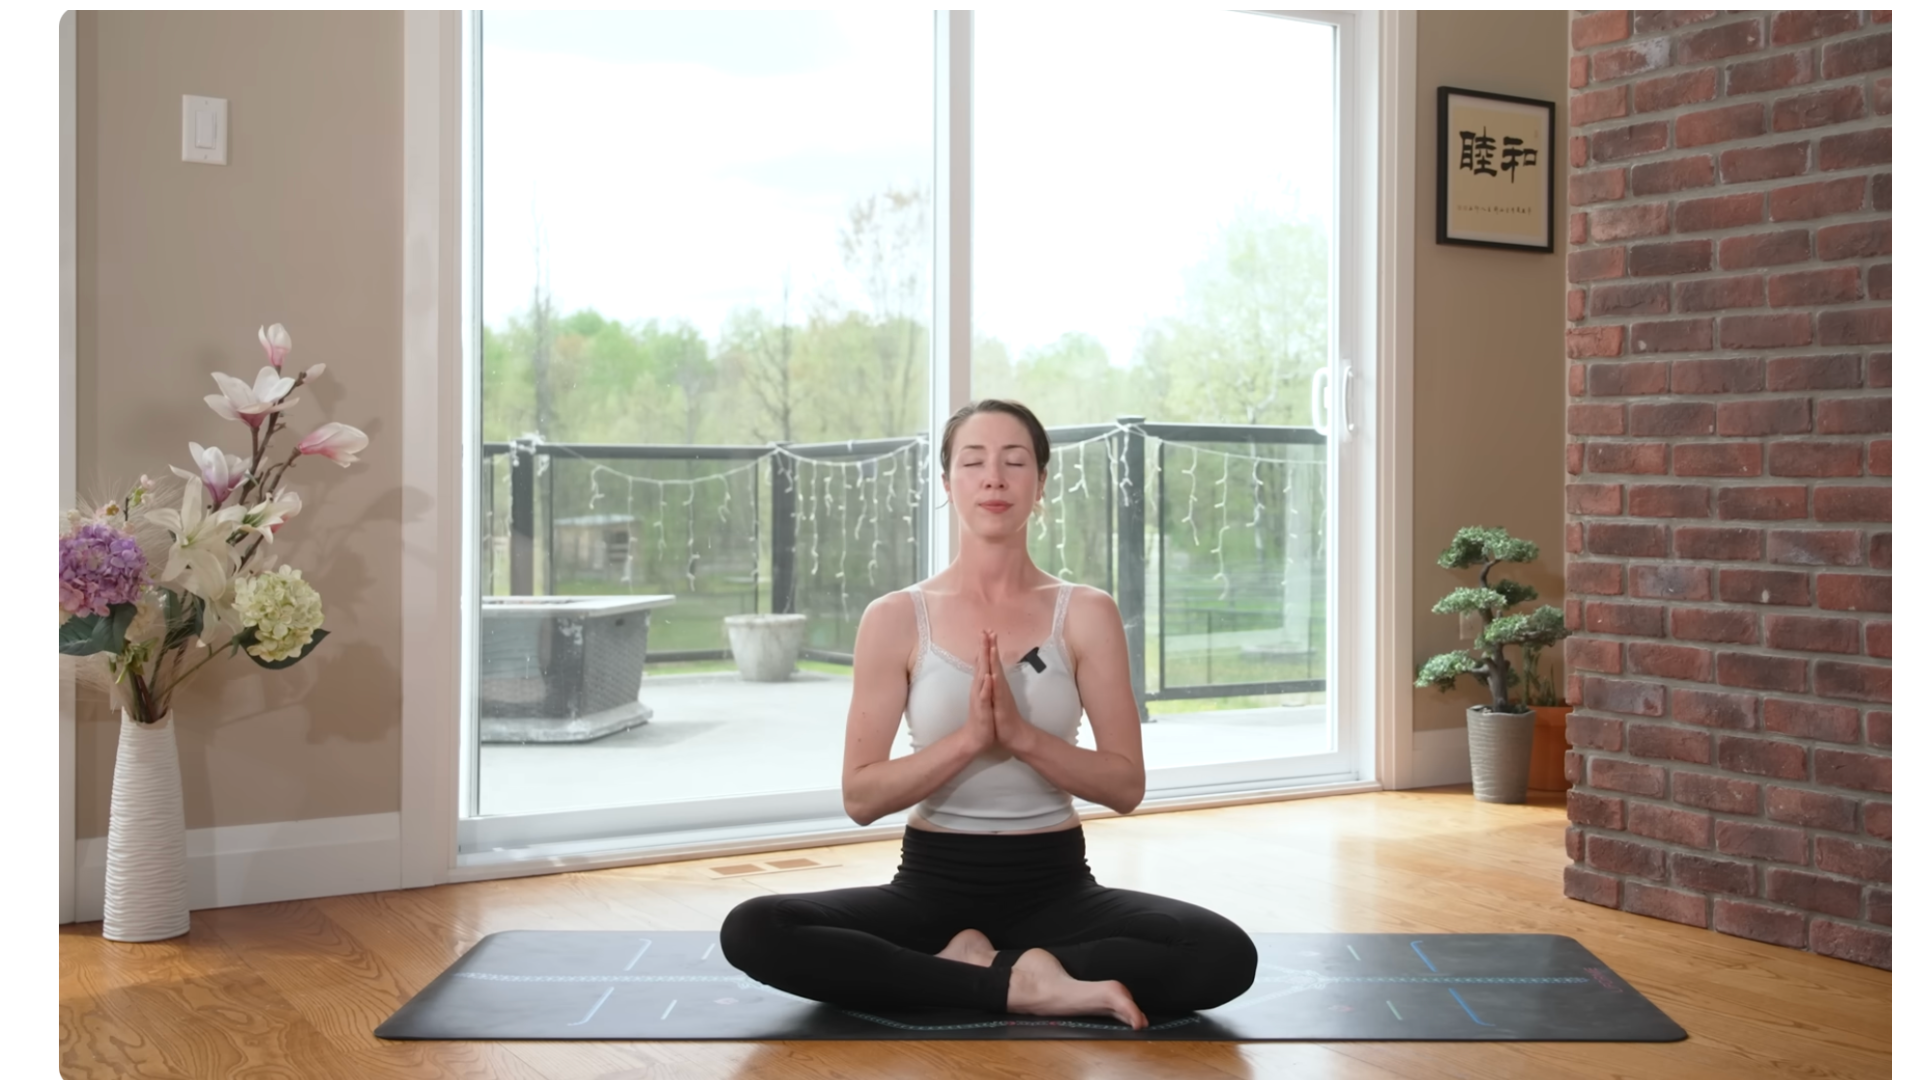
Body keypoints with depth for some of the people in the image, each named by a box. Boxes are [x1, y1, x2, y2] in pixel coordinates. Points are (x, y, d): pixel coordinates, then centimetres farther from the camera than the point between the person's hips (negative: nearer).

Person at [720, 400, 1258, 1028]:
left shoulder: (1086, 615, -1)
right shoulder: (896, 619, -3)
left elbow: (1127, 786, -4)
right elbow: (861, 797, -7)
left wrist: (1021, 734, -20)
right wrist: (970, 738, -21)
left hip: (1055, 886, 0)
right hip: (932, 884, 0)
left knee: (1226, 956, -27)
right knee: (751, 932, -27)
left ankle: (966, 966, -14)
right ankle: (1017, 982, -21)